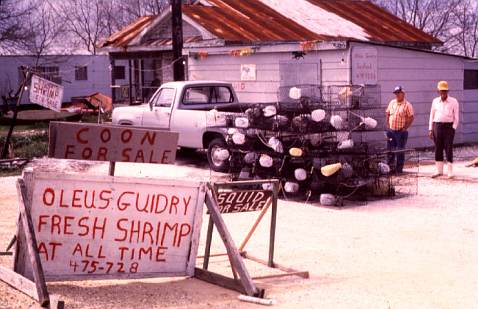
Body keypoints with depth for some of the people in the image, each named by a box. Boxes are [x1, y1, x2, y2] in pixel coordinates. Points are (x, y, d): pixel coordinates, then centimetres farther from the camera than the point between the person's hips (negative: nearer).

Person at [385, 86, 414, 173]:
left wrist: (404, 128, -12)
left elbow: (411, 118, -8)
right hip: (391, 130, 5)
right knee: (390, 150, 10)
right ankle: (390, 167, 20)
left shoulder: (407, 105, -7)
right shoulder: (392, 103, 9)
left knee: (400, 151, 2)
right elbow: (388, 114, 18)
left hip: (401, 131, -5)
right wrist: (388, 125, 9)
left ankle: (399, 169, 10)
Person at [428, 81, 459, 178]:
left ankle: (450, 171, 6)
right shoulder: (435, 101, 8)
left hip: (448, 126, -3)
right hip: (437, 126, 3)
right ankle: (439, 171, 15)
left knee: (449, 149, -2)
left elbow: (456, 117, 0)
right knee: (438, 149, 6)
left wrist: (453, 128, -8)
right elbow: (432, 115, 12)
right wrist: (430, 129, 7)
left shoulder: (453, 102, -1)